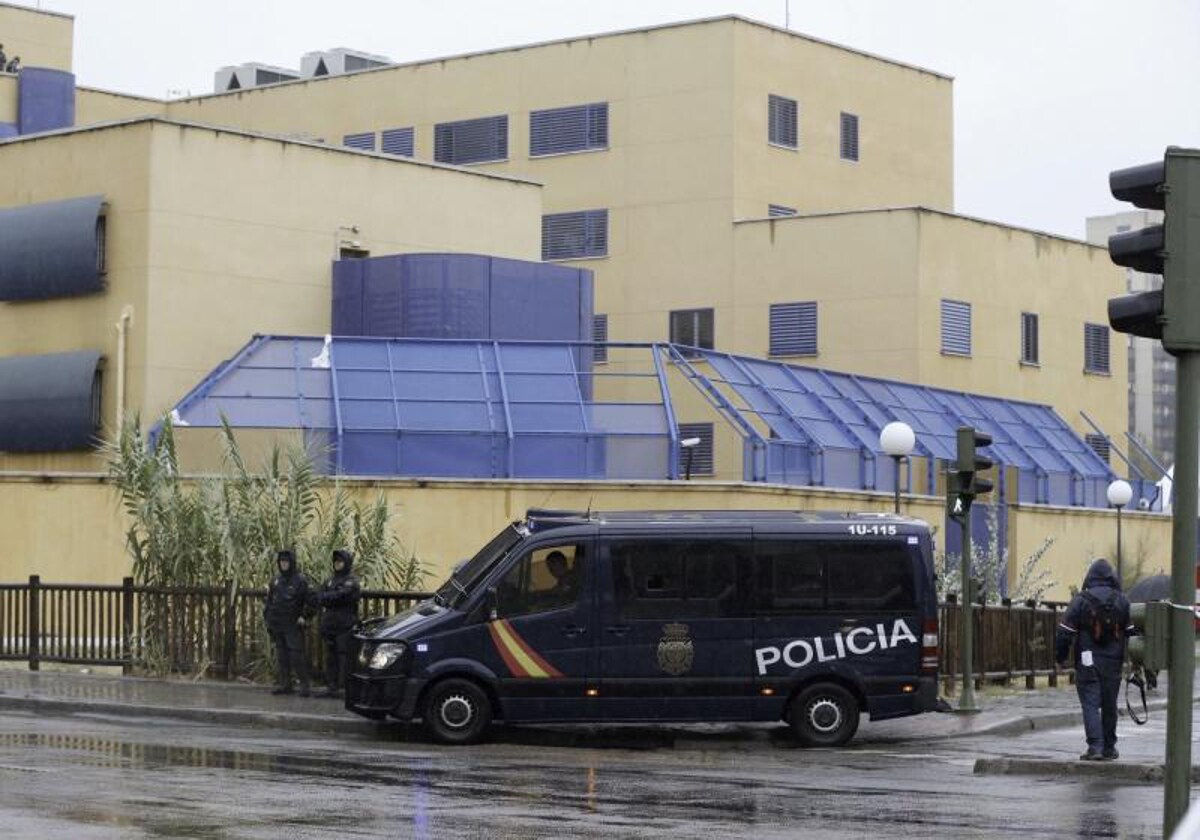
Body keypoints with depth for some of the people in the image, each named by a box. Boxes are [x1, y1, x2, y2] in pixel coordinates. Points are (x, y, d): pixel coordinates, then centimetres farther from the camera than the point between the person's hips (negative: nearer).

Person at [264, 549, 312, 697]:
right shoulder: (276, 580, 14)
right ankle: (285, 684, 14)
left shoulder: (300, 580, -4)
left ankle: (304, 685, -7)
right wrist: (268, 619, 14)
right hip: (277, 624, 6)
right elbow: (269, 601, 19)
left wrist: (303, 617, -14)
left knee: (296, 654, -11)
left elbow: (308, 601, -5)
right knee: (282, 655, 8)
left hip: (293, 624, -6)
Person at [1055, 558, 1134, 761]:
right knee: (1109, 706, 13)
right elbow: (1131, 631, 4)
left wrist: (1061, 658, 6)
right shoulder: (1122, 601, 3)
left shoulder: (1080, 600, -5)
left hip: (1087, 663, -3)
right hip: (1113, 664, 3)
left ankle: (1095, 746, -15)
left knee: (1090, 704, -2)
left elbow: (1065, 633, -5)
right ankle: (1109, 748, 19)